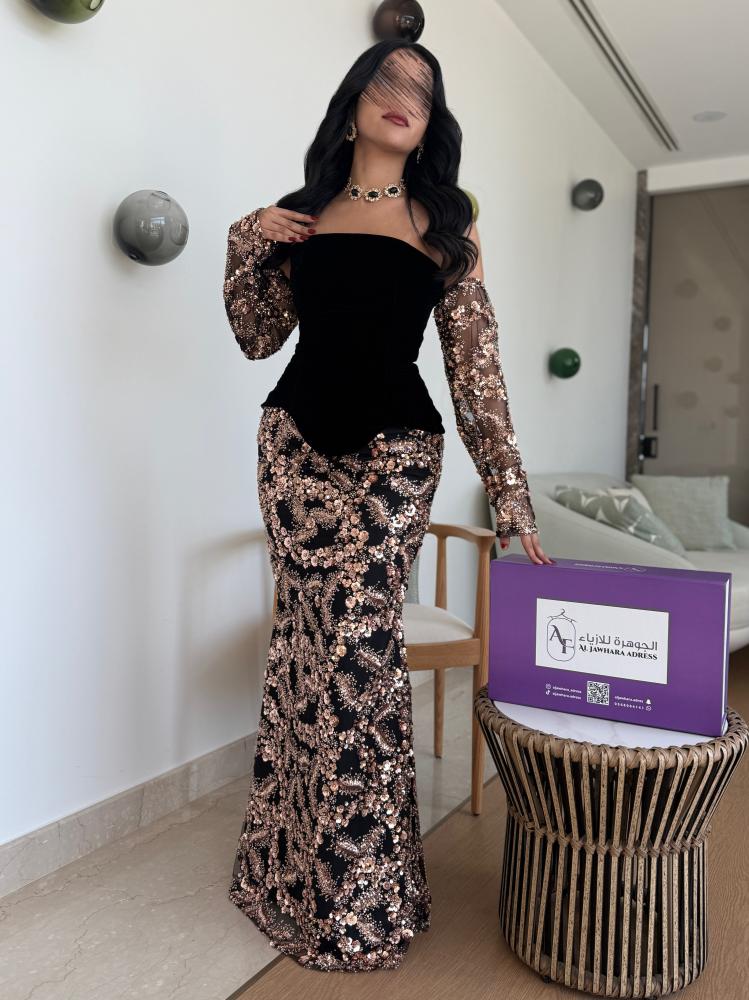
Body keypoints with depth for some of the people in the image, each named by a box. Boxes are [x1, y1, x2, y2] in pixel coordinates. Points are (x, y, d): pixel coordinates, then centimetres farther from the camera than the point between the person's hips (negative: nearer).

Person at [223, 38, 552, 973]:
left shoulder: (445, 225, 8)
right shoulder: (299, 215, 14)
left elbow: (475, 362, 2)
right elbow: (258, 336, 16)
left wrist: (510, 491, -5)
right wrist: (247, 242, 1)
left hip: (394, 449, -2)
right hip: (296, 439, 2)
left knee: (357, 642, -7)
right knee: (308, 639, 3)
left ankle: (359, 898, 12)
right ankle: (301, 867, 22)